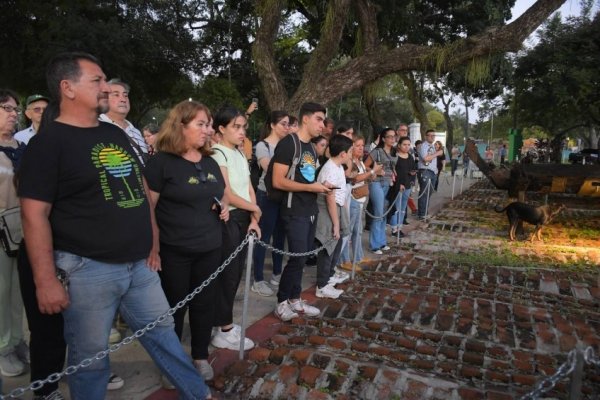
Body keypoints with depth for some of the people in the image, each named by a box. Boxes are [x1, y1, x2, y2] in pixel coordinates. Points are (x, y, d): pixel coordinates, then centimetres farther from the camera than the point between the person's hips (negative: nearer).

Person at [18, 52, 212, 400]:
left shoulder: (117, 134, 12)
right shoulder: (49, 142, -9)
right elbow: (35, 215, -13)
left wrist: (153, 244, 15)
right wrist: (46, 280, -16)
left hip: (139, 265, 7)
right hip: (88, 270, -6)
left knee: (163, 333, 18)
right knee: (90, 357, 10)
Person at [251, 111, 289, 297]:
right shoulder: (262, 145, -7)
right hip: (268, 195, -6)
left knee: (279, 236, 13)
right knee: (264, 237, -2)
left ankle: (277, 274, 26)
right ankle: (258, 280, 7)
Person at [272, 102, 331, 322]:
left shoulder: (311, 148, 15)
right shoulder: (288, 143, -13)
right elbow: (278, 181, -19)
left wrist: (321, 186, 5)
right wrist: (311, 187, -17)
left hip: (310, 211, 8)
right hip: (295, 212, -8)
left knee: (301, 258, 13)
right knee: (298, 258, -6)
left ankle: (295, 300, 25)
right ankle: (281, 303, 11)